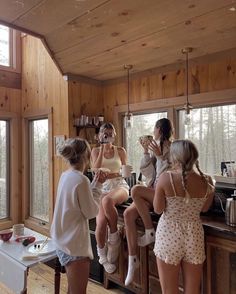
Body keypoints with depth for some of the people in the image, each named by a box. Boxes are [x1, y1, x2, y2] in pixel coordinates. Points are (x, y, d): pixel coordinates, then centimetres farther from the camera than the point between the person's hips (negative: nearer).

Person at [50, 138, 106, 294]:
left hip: (64, 240, 9)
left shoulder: (66, 176, 3)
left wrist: (95, 183, 7)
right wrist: (98, 185, -9)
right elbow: (91, 212, -16)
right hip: (75, 243, -9)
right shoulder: (81, 180, -23)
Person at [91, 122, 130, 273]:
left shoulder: (120, 150, 9)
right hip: (102, 187, 1)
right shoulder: (96, 151, 10)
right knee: (101, 223, -21)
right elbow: (96, 169, -7)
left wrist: (111, 174, -3)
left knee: (107, 200, -39)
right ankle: (103, 256, 5)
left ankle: (114, 236, -16)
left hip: (119, 185, -1)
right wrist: (103, 150, -10)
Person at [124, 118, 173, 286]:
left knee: (135, 190, -31)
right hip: (152, 192, 6)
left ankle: (150, 232, -13)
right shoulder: (155, 148, 12)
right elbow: (147, 172, 10)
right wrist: (146, 152, 2)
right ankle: (133, 258, -6)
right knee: (128, 213, -17)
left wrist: (160, 156, -23)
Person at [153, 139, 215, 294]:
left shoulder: (166, 177, -18)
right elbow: (204, 208, 9)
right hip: (194, 235, 3)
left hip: (169, 235, -3)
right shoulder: (207, 181, -7)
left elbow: (158, 209, -8)